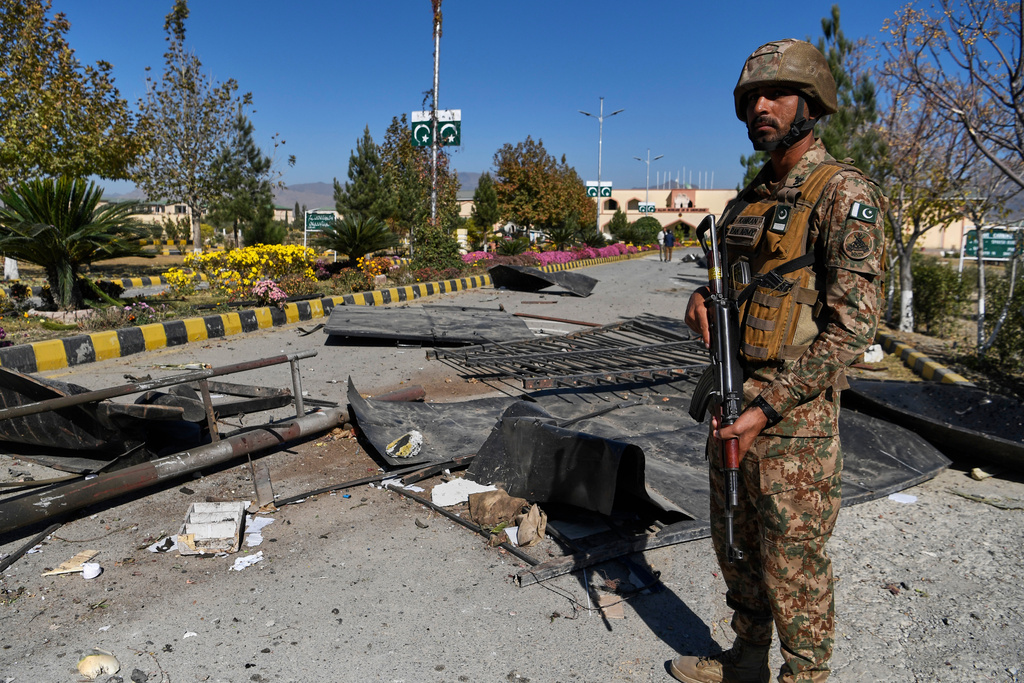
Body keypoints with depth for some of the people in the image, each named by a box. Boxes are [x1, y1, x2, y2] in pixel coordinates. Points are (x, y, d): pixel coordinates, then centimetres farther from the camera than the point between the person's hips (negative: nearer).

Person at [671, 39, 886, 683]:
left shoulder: (845, 194, -12)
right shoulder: (750, 198, 13)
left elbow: (852, 326, -18)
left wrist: (768, 409, -22)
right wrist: (702, 298, -1)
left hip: (795, 417, -8)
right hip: (733, 399, 8)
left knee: (793, 565, 5)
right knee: (737, 544, 20)